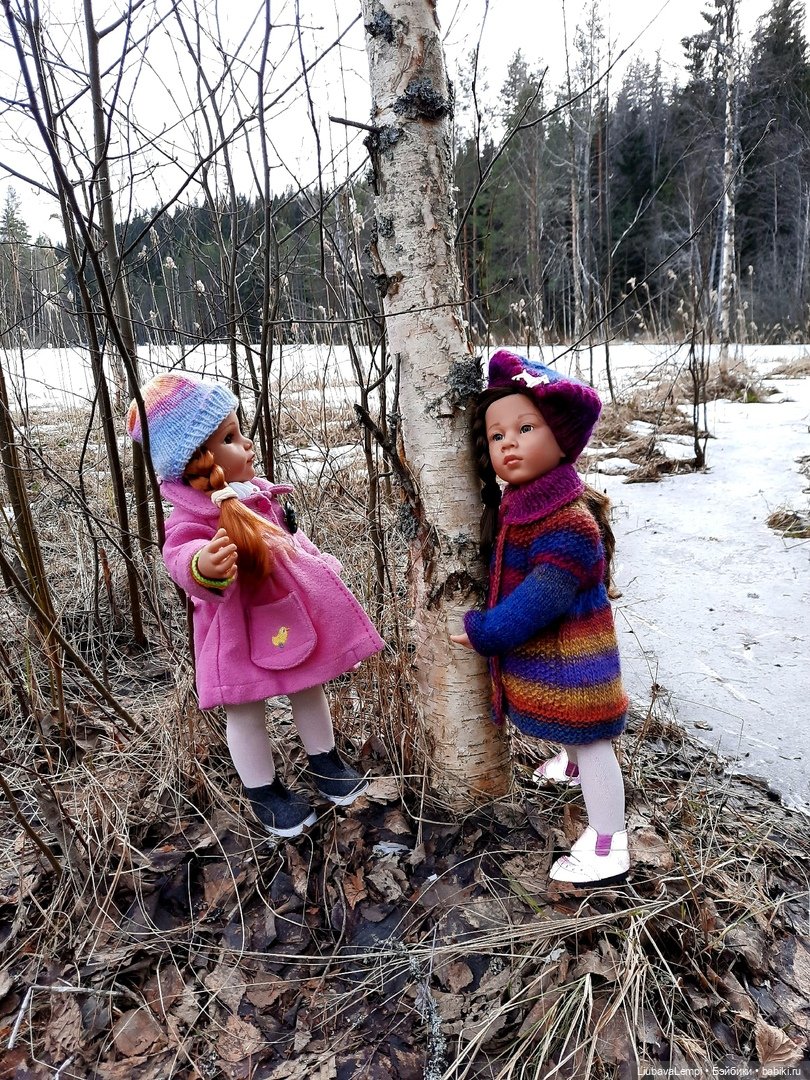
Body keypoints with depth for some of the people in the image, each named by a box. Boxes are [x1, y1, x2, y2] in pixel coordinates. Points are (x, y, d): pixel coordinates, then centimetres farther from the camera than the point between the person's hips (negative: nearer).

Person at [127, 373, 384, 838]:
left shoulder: (257, 491, 0)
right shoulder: (194, 515, -25)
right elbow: (181, 553, -47)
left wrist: (320, 568, 25)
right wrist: (203, 565, -70)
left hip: (294, 610, 7)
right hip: (242, 629, -7)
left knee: (310, 690, 22)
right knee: (246, 711, 12)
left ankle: (326, 762, 46)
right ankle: (264, 791, 35)